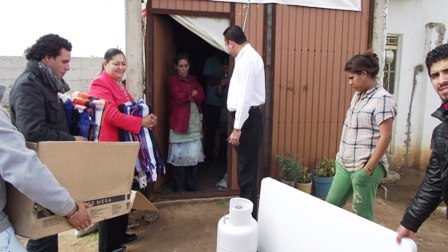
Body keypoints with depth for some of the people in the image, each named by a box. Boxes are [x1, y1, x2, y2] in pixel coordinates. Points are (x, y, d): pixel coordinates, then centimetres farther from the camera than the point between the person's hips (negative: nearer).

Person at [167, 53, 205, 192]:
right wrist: (192, 93, -2)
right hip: (179, 122, -5)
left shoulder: (193, 79, 16)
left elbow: (201, 96, 3)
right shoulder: (172, 80, -1)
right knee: (179, 156, -2)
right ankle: (178, 187, 10)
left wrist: (186, 96, -10)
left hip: (195, 122, 5)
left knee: (194, 155, 6)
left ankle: (191, 185, 18)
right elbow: (178, 97, -16)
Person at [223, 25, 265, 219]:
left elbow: (245, 97, -24)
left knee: (247, 168, -1)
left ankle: (248, 214, 11)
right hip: (247, 116, 10)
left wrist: (237, 128, -23)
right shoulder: (248, 56, 15)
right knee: (245, 166, 18)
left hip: (247, 118, -10)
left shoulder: (247, 60, -17)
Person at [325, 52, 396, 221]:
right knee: (330, 205, 14)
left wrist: (369, 168, -20)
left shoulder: (382, 99, -14)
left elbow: (385, 136, -19)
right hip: (345, 164, 8)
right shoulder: (358, 95, 11)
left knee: (361, 216, 4)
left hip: (364, 168, -8)